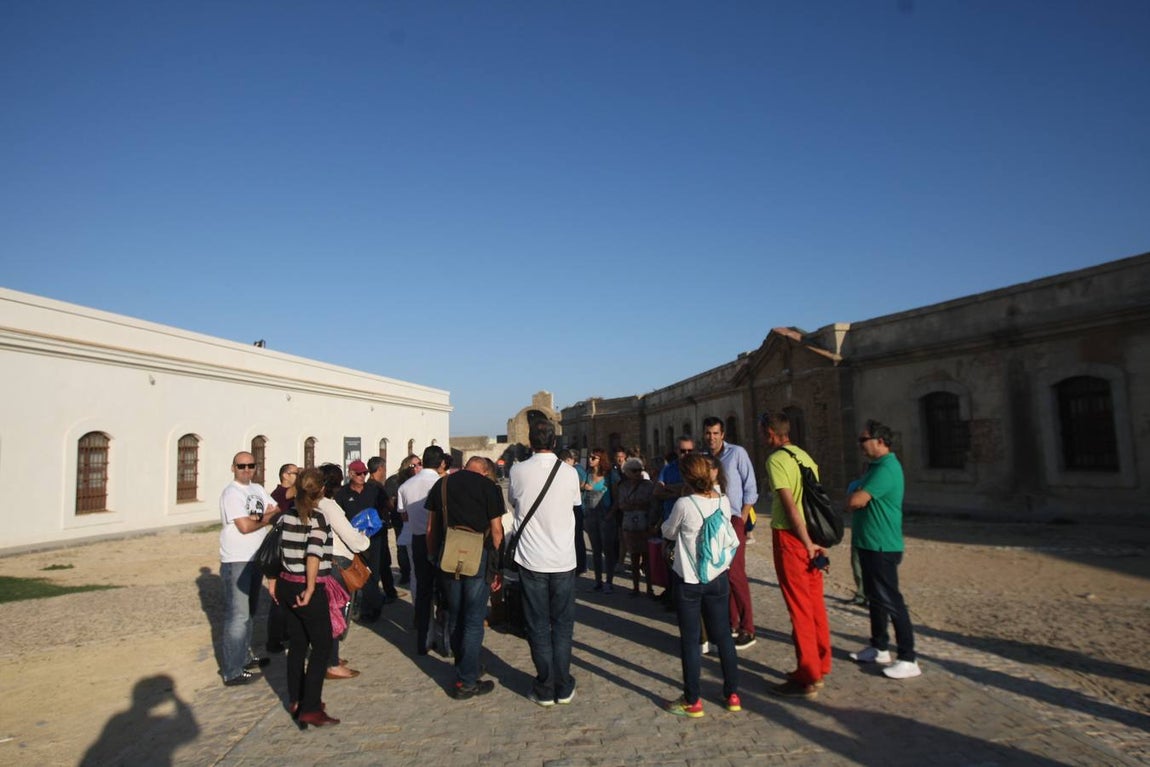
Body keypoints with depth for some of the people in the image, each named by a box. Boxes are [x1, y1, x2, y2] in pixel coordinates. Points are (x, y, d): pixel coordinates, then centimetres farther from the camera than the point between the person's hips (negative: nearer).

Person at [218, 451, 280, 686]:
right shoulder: (232, 493, -15)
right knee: (238, 616, -6)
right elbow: (245, 527, -22)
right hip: (236, 562, -9)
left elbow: (278, 512, 6)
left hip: (256, 559, 9)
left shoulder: (258, 490, 10)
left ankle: (244, 657, 34)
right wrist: (265, 519, -5)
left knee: (249, 612, 20)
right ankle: (232, 672, 1)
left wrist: (258, 516, -13)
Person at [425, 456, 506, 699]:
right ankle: (466, 682, 8)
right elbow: (496, 530, -5)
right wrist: (497, 567, 1)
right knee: (474, 620, 4)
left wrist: (435, 557, 20)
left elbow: (431, 528, 12)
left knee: (454, 617, 17)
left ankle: (462, 666, 32)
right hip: (478, 558, -4)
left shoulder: (441, 485, 9)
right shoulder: (489, 487, -3)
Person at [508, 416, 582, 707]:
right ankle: (563, 687, 19)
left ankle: (545, 689, 17)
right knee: (562, 625, 13)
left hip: (531, 560, -1)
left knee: (538, 626, 10)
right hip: (563, 560, 1)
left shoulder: (518, 472, -10)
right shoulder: (569, 473, -7)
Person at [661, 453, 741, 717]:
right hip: (719, 577, 5)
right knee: (722, 634, 16)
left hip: (690, 581, -5)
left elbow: (668, 532, -1)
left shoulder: (684, 505, -17)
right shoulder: (724, 501, -4)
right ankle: (732, 694, 26)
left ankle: (692, 701, 15)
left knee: (690, 640, 6)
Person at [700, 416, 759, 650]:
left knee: (735, 573, -9)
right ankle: (732, 623, 20)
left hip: (732, 520, -5)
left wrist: (741, 519, -10)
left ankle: (747, 630, 0)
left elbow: (750, 489, -5)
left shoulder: (737, 453, -5)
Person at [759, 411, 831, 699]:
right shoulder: (804, 456, 11)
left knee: (800, 608, -1)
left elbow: (790, 506, -19)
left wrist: (808, 545, -15)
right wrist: (813, 542, 12)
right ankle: (819, 668, 26)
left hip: (791, 538, -8)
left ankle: (807, 679, 7)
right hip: (811, 536, 8)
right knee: (815, 604, 15)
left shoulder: (775, 460, -14)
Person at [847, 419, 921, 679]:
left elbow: (856, 501, -25)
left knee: (891, 601, -4)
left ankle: (908, 659, 4)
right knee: (875, 597, 18)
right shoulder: (874, 466, 13)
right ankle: (879, 648, 30)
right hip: (869, 544, 10)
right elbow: (857, 500, 20)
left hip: (883, 547, -10)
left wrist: (853, 496, -4)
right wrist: (856, 496, 0)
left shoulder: (887, 468, -20)